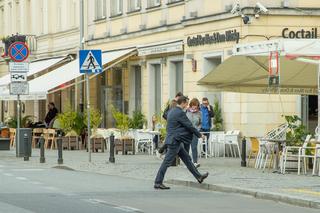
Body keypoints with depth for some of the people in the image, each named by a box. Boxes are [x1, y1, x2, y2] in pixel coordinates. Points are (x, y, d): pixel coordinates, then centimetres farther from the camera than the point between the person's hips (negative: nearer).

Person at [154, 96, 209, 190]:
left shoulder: (172, 111, 11)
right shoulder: (180, 113, -17)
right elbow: (189, 126, -13)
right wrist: (199, 135, 0)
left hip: (174, 140, 10)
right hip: (175, 141, -10)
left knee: (187, 158, 15)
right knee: (167, 162, -6)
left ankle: (198, 176, 21)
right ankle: (158, 183, -2)